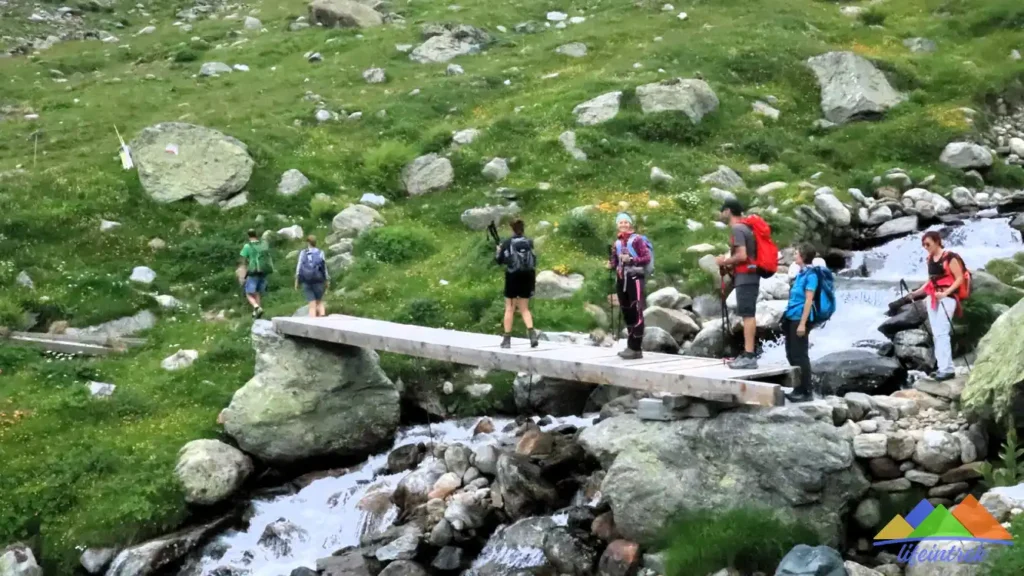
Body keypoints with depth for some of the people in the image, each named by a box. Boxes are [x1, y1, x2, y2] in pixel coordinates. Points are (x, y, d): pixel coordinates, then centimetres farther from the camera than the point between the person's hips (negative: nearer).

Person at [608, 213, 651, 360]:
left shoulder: (637, 239, -5)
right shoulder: (617, 242, 14)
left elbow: (647, 258, -11)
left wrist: (631, 259, -22)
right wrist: (611, 264, 0)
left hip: (635, 279, -7)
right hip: (621, 280, 7)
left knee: (636, 313, -10)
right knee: (626, 314, 11)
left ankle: (636, 348, -12)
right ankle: (630, 346, 18)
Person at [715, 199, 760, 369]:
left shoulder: (737, 229, -12)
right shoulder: (744, 228, 18)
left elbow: (742, 255, -21)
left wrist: (724, 261, -7)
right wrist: (731, 265, 14)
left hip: (745, 277, -10)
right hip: (748, 276, 10)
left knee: (748, 315, -12)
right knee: (748, 315, 10)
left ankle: (749, 356, -15)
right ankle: (748, 353, 13)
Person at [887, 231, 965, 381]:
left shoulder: (949, 258, -11)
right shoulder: (930, 259, 12)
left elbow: (960, 279, -12)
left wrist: (945, 293, -21)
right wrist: (916, 293, 12)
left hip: (946, 298, -8)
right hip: (932, 298, 8)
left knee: (942, 333, -13)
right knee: (936, 334, 6)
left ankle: (948, 369, -13)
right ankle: (942, 367, 9)